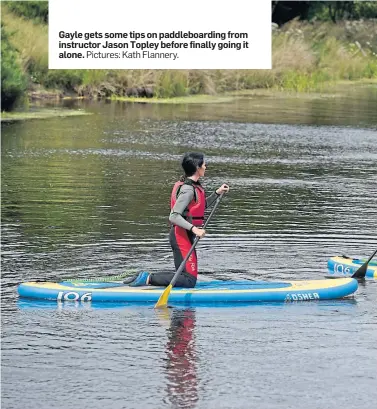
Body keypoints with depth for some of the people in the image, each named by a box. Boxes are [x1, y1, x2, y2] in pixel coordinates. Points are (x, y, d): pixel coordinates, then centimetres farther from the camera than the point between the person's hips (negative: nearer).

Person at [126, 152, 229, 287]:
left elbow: (202, 206, 30)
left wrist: (217, 193, 20)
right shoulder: (188, 190, -17)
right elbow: (174, 216, -24)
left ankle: (146, 277, 13)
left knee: (186, 276, 15)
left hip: (185, 235, 10)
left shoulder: (193, 186, 13)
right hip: (181, 236, -10)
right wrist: (194, 229, -31)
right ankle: (148, 278, -12)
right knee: (189, 280, -12)